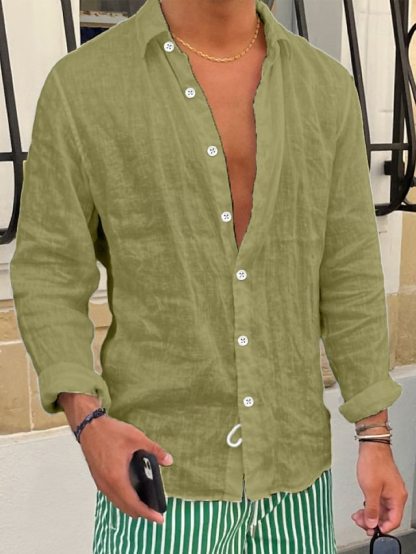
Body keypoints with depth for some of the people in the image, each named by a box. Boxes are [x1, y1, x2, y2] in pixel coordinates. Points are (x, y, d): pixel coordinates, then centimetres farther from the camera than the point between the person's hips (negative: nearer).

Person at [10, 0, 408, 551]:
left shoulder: (327, 86, 3)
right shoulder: (81, 83, -6)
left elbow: (349, 274, 4)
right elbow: (48, 274, -4)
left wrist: (377, 438, 4)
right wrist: (88, 421, -18)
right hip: (160, 468, -2)